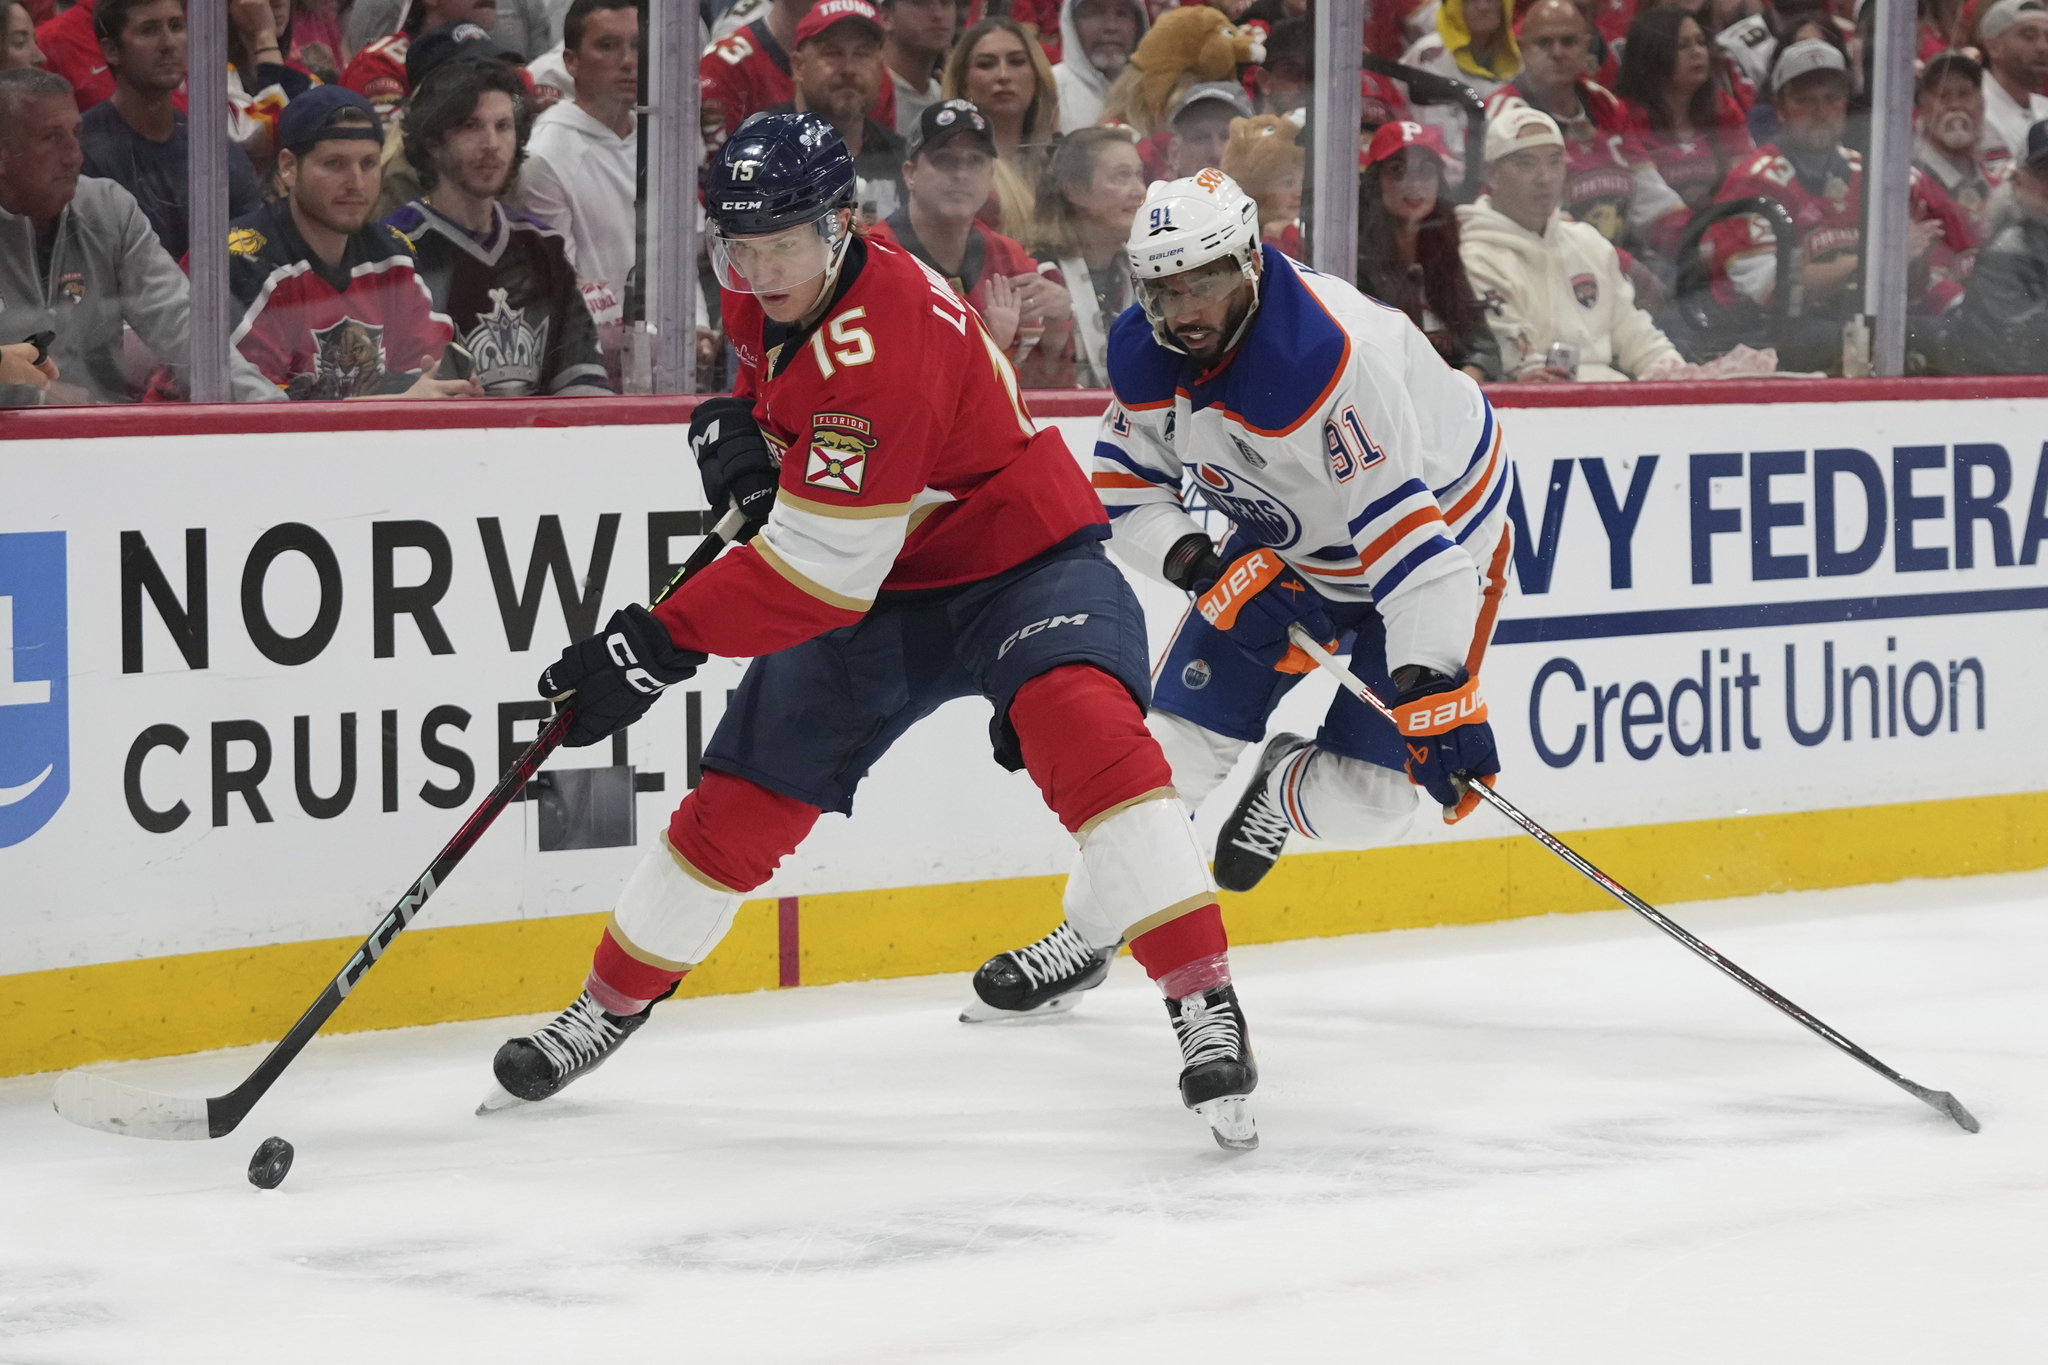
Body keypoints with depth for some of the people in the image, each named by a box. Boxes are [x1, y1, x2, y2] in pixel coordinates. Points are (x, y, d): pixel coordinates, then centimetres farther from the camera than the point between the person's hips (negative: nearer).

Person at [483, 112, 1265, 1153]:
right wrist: (738, 422, 0)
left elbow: (815, 574, -34)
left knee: (1081, 723, -36)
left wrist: (655, 649, -32)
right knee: (739, 802, 8)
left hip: (1022, 563, -8)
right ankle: (610, 1006, 29)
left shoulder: (883, 350, -34)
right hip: (884, 592, 8)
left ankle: (1204, 1000, -37)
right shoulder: (770, 291, -7)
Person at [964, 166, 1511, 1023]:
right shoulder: (1146, 354, -15)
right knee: (1178, 742, 0)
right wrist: (1191, 560, -23)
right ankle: (1084, 939, 18)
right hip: (1282, 546, 6)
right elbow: (1126, 480, -2)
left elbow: (1407, 533, -41)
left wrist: (1438, 695, -46)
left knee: (1366, 800, -14)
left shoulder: (1334, 358, -38)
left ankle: (1285, 787, 21)